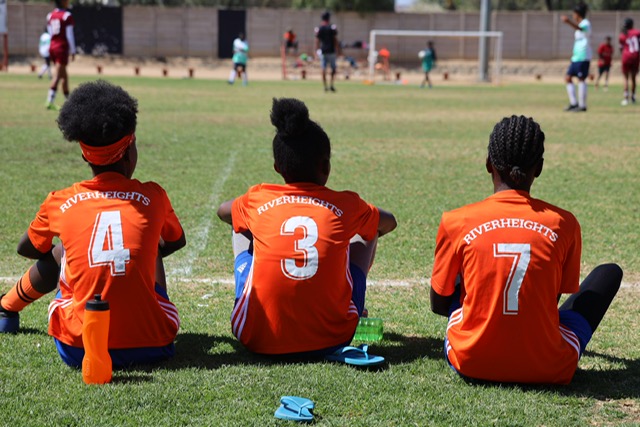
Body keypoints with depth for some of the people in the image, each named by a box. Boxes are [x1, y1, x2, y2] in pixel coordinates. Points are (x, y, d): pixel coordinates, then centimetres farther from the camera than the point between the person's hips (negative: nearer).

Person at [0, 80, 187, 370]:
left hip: (79, 351, 0)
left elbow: (27, 248, 23)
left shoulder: (60, 203, 1)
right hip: (151, 346, 0)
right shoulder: (153, 197, 1)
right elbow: (176, 242, 23)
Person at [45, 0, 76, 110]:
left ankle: (68, 100, 23)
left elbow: (50, 33, 15)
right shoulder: (67, 16, -11)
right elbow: (69, 35, -11)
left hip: (52, 47, 7)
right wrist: (73, 51, -5)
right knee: (58, 75, -8)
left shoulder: (50, 15, 10)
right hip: (62, 48, -7)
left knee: (64, 75, 17)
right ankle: (50, 101, -14)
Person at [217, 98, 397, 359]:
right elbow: (389, 223, 23)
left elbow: (223, 211, 26)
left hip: (259, 340, 1)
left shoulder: (258, 201, 0)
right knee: (365, 233, 22)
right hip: (331, 340, 0)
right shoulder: (346, 205, -2)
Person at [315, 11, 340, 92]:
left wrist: (316, 51, 8)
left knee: (324, 69, 4)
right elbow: (335, 40, -3)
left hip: (322, 51, 2)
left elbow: (317, 41, 3)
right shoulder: (332, 27, -4)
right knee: (333, 68, 10)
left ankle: (325, 86, 2)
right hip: (331, 51, -2)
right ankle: (331, 84, -4)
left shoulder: (318, 28, 2)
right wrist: (337, 50, 2)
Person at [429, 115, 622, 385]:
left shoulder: (456, 222, -6)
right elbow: (555, 297, 8)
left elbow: (438, 305, 5)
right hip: (547, 370, -2)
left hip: (471, 365, 2)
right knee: (610, 272, 19)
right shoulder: (563, 223, -5)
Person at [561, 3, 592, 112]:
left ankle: (582, 105, -4)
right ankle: (574, 103, 13)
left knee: (581, 79, -8)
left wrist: (569, 21, -54)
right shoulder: (580, 25, 18)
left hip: (583, 58, -10)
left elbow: (579, 28, -37)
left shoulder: (585, 24, -12)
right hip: (575, 57, 10)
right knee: (568, 78, 9)